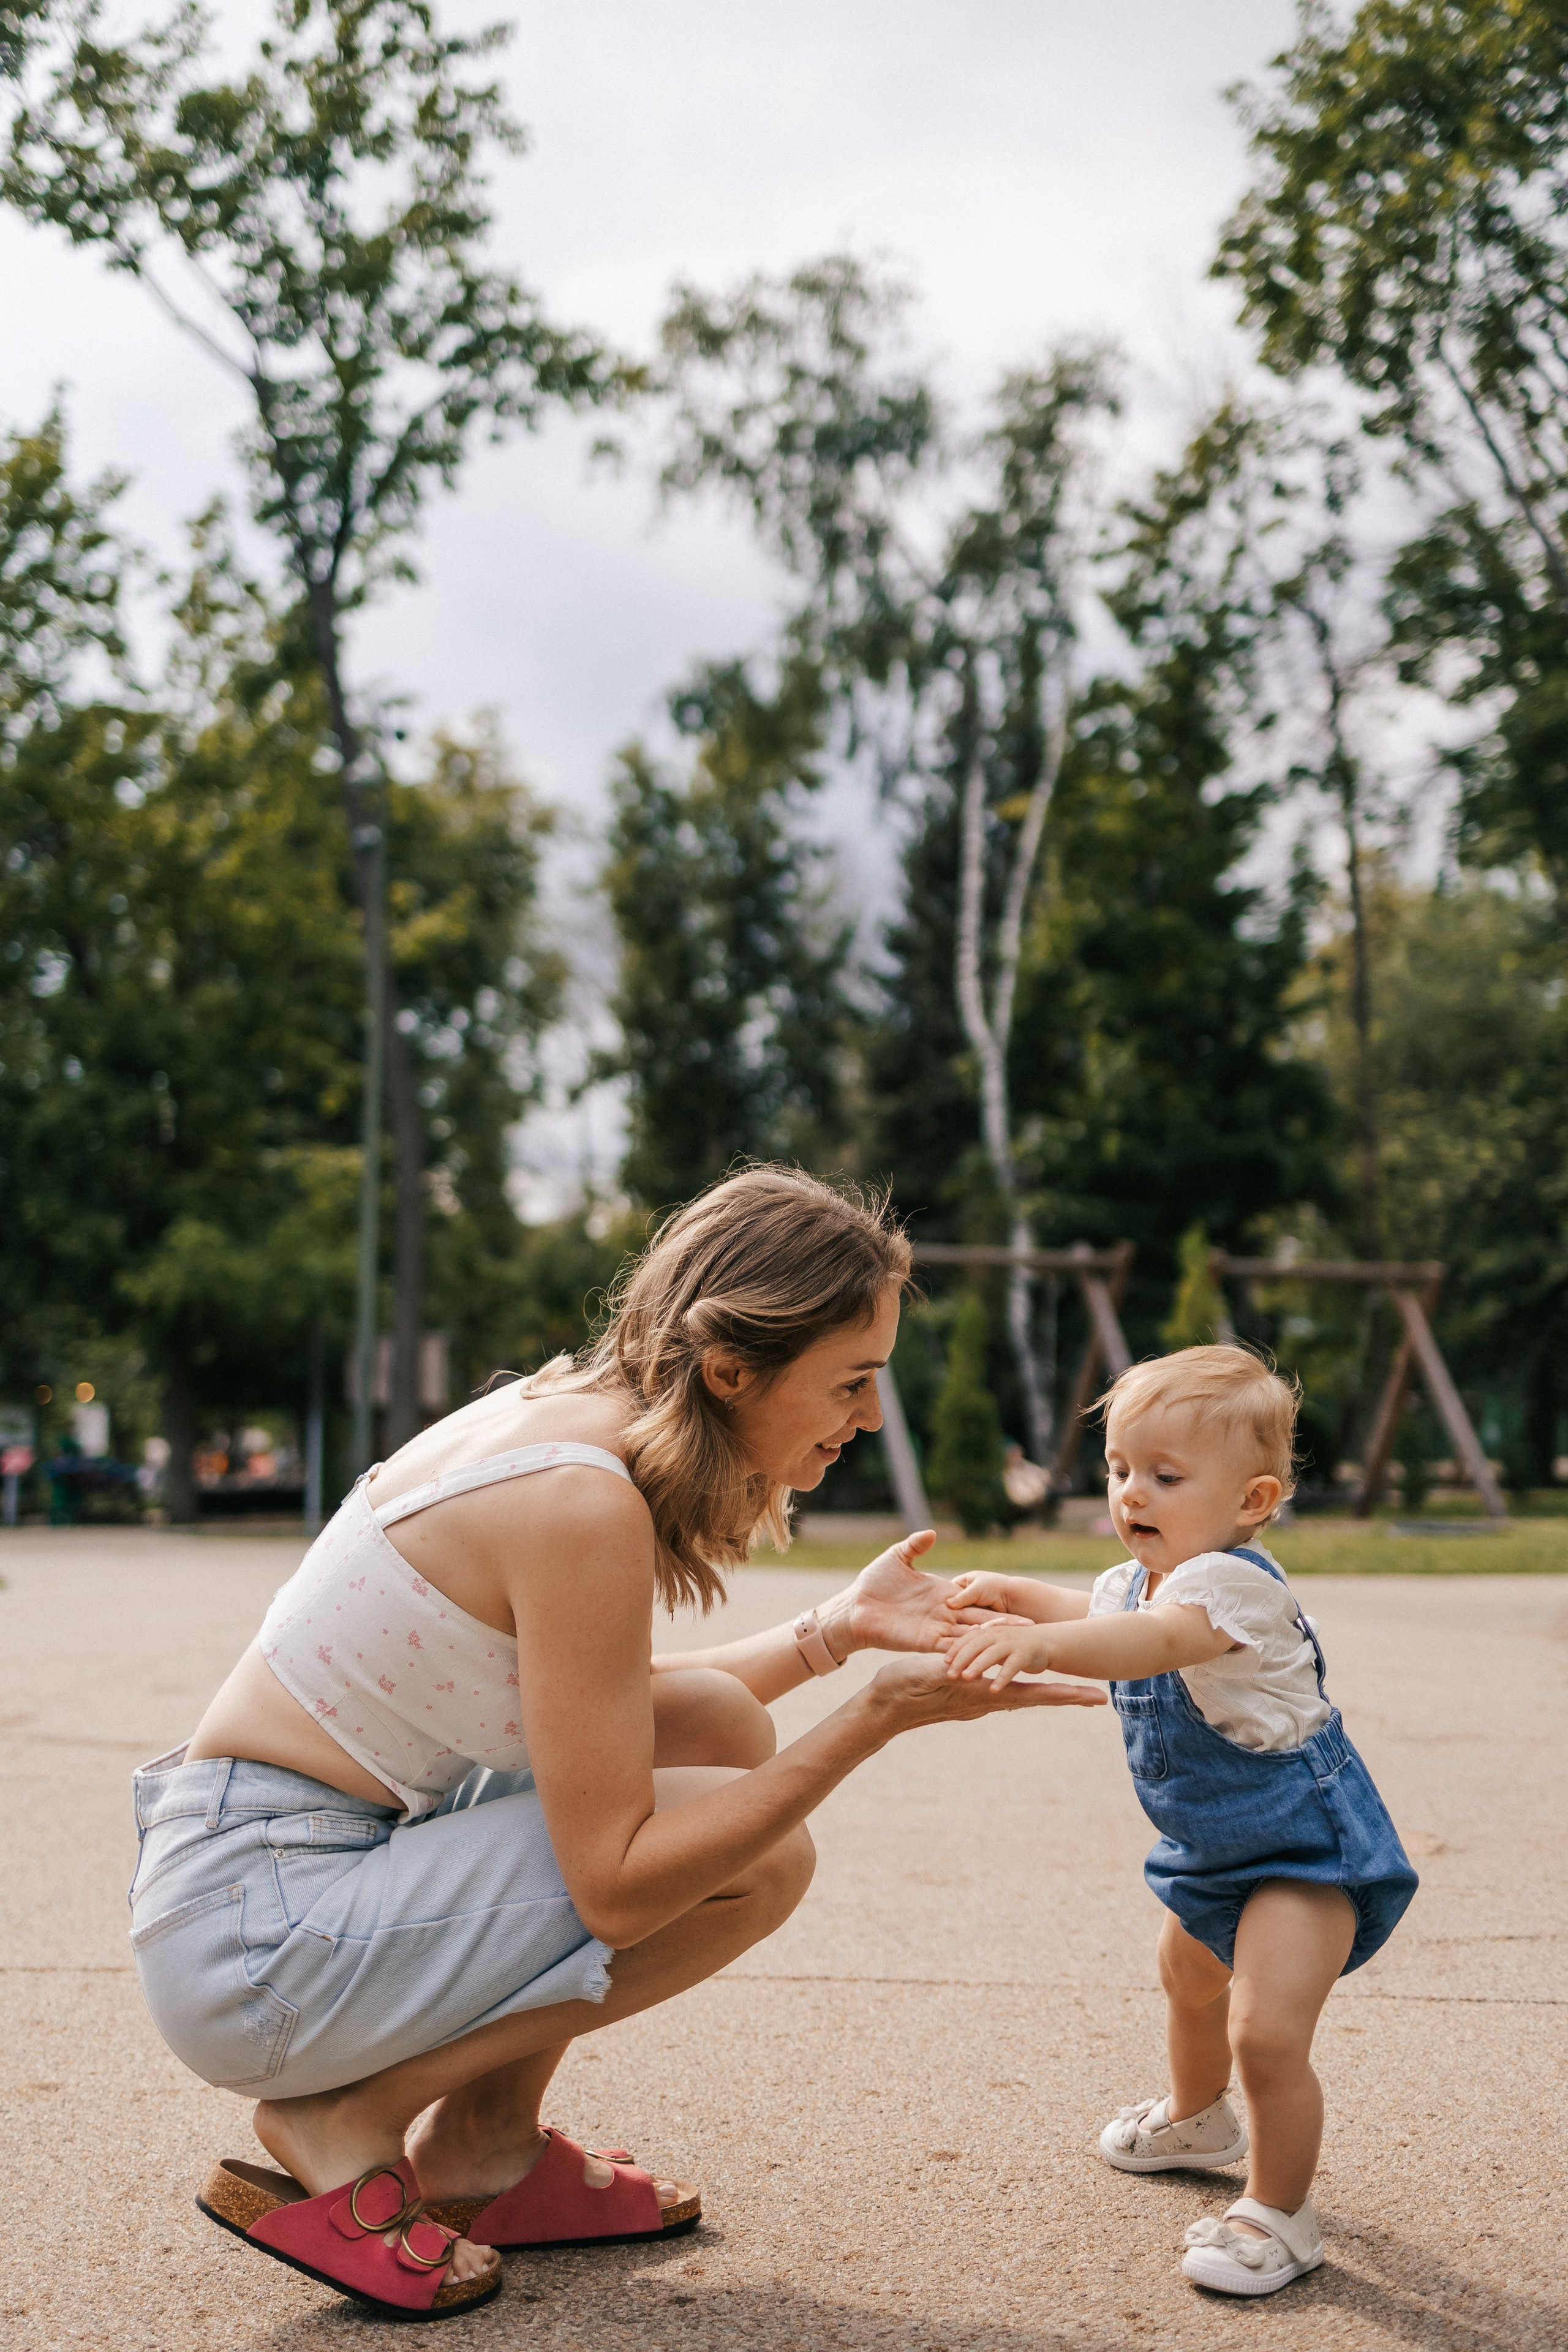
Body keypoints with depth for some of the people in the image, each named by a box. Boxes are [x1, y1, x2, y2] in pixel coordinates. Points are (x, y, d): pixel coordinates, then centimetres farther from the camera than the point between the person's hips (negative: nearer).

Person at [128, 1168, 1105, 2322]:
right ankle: (341, 2130, -2)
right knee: (760, 1859, -11)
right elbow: (614, 1887, -21)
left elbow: (599, 1707, 19)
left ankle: (486, 2148, 14)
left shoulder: (563, 1413, 4)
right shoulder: (582, 1502, -24)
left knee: (718, 1726, 8)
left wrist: (835, 1629, 10)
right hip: (259, 1939, -9)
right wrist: (878, 1715, -21)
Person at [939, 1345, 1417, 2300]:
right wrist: (1015, 1594, 1)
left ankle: (1281, 2215, 2)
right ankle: (1198, 2119, 58)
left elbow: (1153, 1640, -54)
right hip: (1220, 1845, 11)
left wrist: (1037, 1642, -69)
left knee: (1267, 2033, -20)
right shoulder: (1141, 1578, -2)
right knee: (1189, 1974, 30)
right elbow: (1095, 1611, 21)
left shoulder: (1231, 1583, -33)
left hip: (1306, 1844, -10)